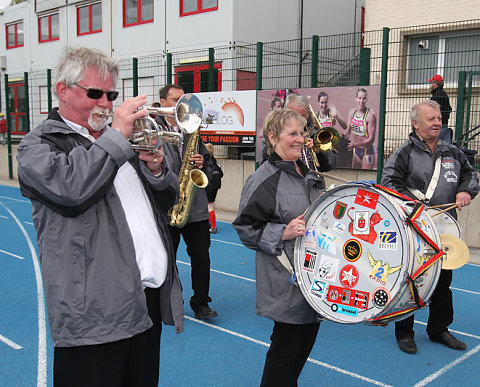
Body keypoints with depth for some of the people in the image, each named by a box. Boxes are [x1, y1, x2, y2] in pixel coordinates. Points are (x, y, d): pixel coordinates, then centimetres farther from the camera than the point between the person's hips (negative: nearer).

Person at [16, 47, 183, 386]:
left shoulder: (122, 141, 20)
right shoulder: (38, 144, 0)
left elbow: (168, 200, 20)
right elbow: (70, 189, -23)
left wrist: (156, 170, -2)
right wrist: (116, 135, -14)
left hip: (151, 302, 7)